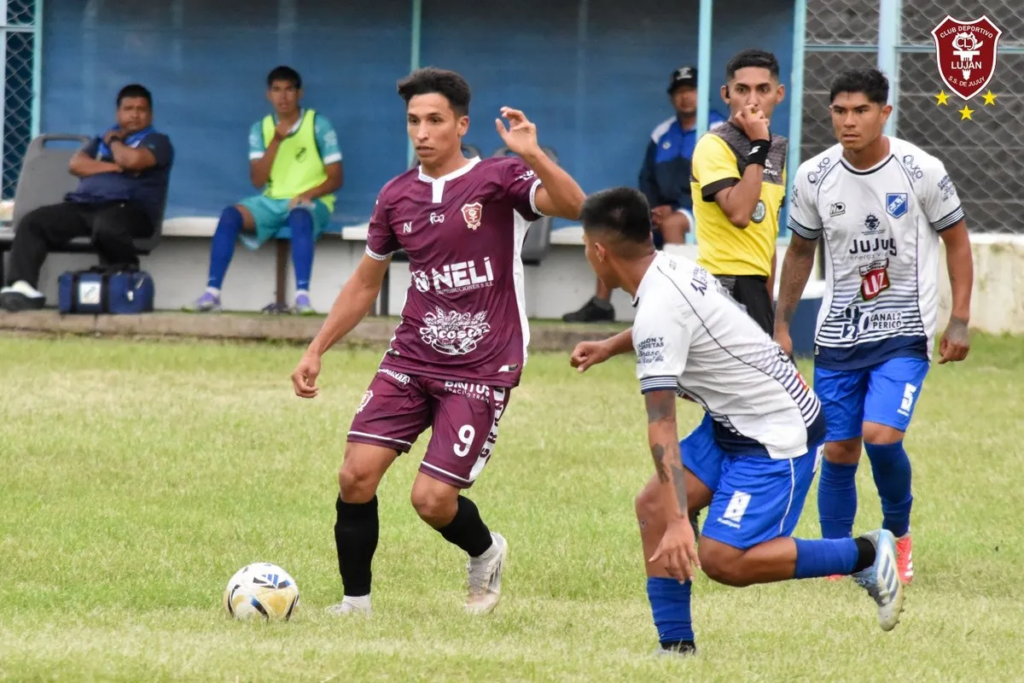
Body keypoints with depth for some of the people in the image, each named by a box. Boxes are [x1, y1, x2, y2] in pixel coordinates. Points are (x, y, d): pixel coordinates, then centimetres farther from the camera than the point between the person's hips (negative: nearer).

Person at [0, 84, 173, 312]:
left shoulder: (157, 141, 9)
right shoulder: (103, 138, 28)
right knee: (33, 222, -17)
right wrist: (114, 167, -1)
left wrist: (114, 142, 7)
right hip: (83, 205, 6)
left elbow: (133, 160, -14)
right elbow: (76, 164, 11)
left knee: (106, 227, -43)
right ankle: (22, 287, -33)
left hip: (128, 208, -6)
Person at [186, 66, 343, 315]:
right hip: (272, 202, 3)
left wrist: (309, 193, -20)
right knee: (230, 215, -25)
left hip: (311, 203, -3)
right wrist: (276, 141, -12)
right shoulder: (261, 129, 8)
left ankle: (302, 295, -48)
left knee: (300, 217, -40)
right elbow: (257, 181, -1)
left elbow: (336, 178, -1)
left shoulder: (318, 125, -1)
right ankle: (212, 294, -30)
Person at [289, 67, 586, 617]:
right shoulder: (397, 196, 8)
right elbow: (364, 284, 20)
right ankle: (355, 602, 5)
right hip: (411, 359, 5)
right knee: (356, 475, -11)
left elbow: (573, 206, -25)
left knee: (432, 499, -11)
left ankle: (486, 554, 23)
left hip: (482, 372, -4)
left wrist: (532, 156, -40)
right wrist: (316, 351, 16)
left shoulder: (500, 180, -7)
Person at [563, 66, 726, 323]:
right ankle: (601, 304, -10)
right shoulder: (662, 134, 13)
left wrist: (675, 209, -18)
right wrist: (653, 210, -3)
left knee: (672, 224, -37)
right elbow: (647, 179, 18)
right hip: (663, 212, 7)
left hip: (698, 211, -7)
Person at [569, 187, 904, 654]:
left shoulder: (658, 313, -26)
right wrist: (610, 346, 25)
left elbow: (662, 427, -31)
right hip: (736, 423, 10)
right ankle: (677, 647, 4)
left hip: (779, 435, -10)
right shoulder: (673, 269, 2)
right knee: (652, 506, 2)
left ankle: (865, 555, -2)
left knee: (722, 559, -15)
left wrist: (679, 522, -35)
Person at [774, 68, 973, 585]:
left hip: (904, 332, -3)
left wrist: (959, 322, -4)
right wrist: (781, 323, 11)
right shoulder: (814, 177, -2)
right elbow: (800, 250, 13)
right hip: (837, 334, 3)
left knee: (881, 436, -19)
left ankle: (897, 535, 7)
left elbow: (956, 240, 1)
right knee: (838, 450, 2)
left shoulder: (921, 171, -10)